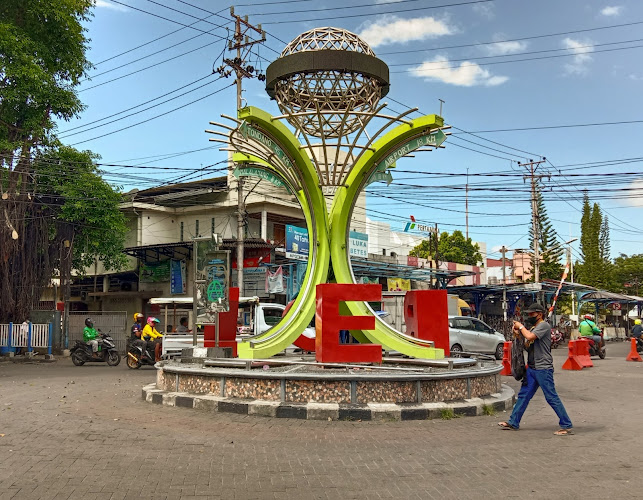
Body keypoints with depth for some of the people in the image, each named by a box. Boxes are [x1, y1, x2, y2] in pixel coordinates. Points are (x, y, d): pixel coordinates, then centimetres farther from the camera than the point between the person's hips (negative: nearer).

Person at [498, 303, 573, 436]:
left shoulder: (544, 325, -11)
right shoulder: (533, 327, 17)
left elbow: (530, 337, -25)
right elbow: (527, 344, 19)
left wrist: (521, 327, -9)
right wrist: (518, 334, 6)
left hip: (543, 369, -9)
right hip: (531, 368, 9)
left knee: (552, 397, -6)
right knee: (523, 395, 11)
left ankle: (567, 426, 2)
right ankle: (513, 423, 18)